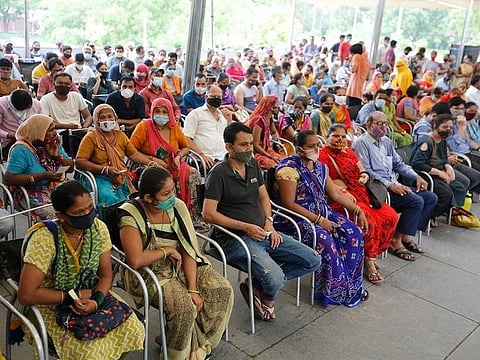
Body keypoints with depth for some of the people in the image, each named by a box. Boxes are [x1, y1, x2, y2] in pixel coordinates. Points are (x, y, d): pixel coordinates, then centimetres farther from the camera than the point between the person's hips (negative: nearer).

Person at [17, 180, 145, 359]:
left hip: (90, 295, 5)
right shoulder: (44, 240, -25)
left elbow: (105, 274, -3)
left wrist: (97, 300, -22)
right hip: (53, 306, -4)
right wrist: (73, 296, -20)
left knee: (134, 329, -11)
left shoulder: (99, 228, -11)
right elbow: (26, 294, -25)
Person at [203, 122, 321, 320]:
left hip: (262, 234, 8)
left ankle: (258, 284, 4)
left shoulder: (253, 164, 12)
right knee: (275, 278, -30)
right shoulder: (218, 174, -10)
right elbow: (209, 214, -15)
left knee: (313, 261, 1)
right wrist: (246, 227, -15)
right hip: (235, 238, -8)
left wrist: (269, 223, 3)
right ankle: (268, 301, 9)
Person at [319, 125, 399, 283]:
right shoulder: (323, 155, -2)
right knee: (367, 219, -31)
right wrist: (343, 192, -20)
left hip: (361, 193, 8)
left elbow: (362, 170, 25)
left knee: (391, 216, -10)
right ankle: (368, 261, -13)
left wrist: (365, 176, 1)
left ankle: (372, 254, 3)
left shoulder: (349, 152, 22)